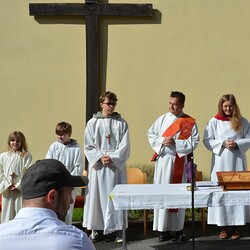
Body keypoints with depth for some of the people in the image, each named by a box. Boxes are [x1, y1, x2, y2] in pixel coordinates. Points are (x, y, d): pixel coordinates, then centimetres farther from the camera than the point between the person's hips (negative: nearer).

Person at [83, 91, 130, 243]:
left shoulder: (121, 123, 3)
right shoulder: (93, 123, 3)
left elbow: (125, 146, -2)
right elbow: (88, 146, 2)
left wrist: (112, 158, -13)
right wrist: (100, 157, -12)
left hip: (116, 165, 0)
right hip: (97, 165, 1)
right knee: (97, 195, 2)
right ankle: (97, 228, 11)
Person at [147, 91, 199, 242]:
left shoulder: (190, 122, 2)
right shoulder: (162, 119, 8)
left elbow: (194, 142, -5)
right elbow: (151, 135, 9)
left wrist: (175, 143, -13)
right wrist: (162, 141, -10)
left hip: (180, 162, -2)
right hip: (163, 161, 2)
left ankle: (178, 228, 11)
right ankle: (162, 228, 7)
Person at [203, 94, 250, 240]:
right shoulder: (214, 122, 3)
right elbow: (207, 141, 0)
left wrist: (237, 144, -12)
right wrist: (223, 144, -13)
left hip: (238, 162, 1)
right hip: (220, 162, -1)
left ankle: (234, 226, 7)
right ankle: (223, 226, 6)